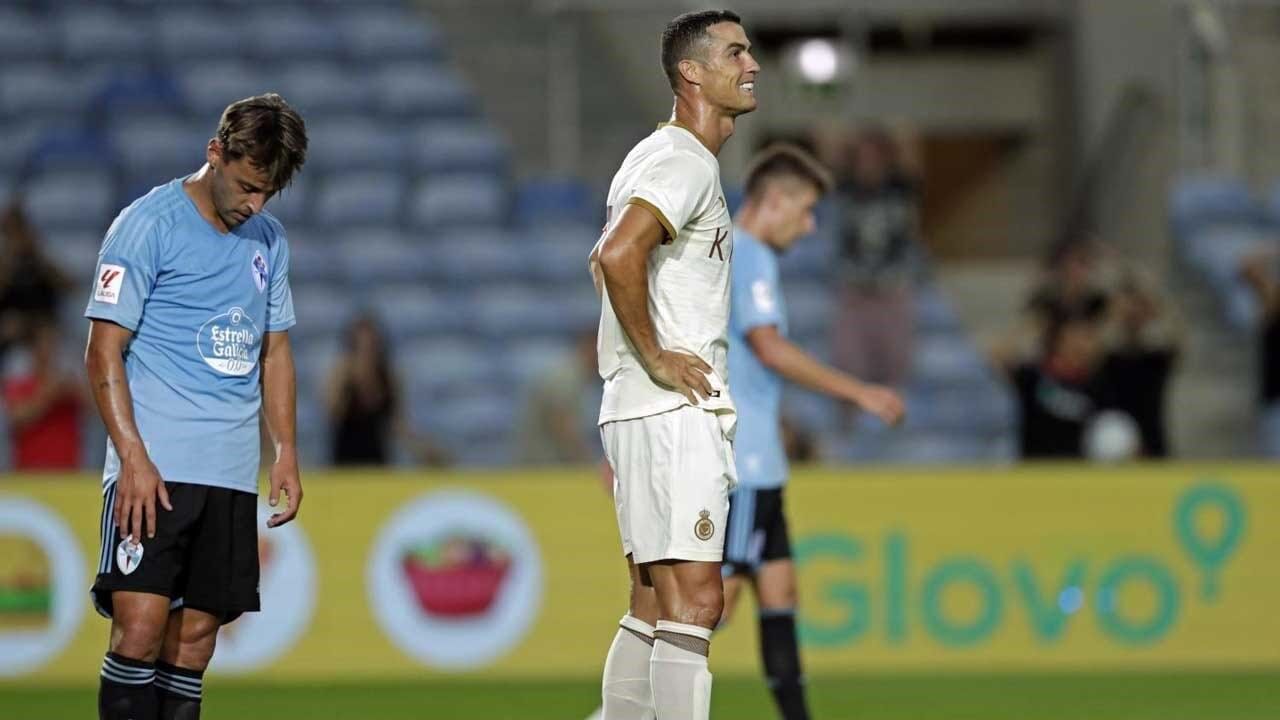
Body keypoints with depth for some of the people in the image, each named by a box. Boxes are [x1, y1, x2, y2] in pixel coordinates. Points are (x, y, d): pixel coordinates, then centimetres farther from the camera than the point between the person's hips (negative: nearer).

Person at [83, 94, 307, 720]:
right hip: (154, 468, -6)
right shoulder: (147, 225, -5)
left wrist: (287, 450, 13)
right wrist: (134, 457, -16)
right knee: (140, 627, -15)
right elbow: (104, 351, -7)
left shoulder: (268, 240, 15)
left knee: (194, 639, 3)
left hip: (232, 475, 6)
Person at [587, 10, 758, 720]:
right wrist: (655, 358, -21)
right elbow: (619, 255, -30)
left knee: (653, 608, 11)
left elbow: (607, 260, 33)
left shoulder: (658, 154, 20)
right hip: (672, 413, -10)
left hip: (639, 413, 10)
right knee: (694, 603, -15)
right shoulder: (688, 162, -13)